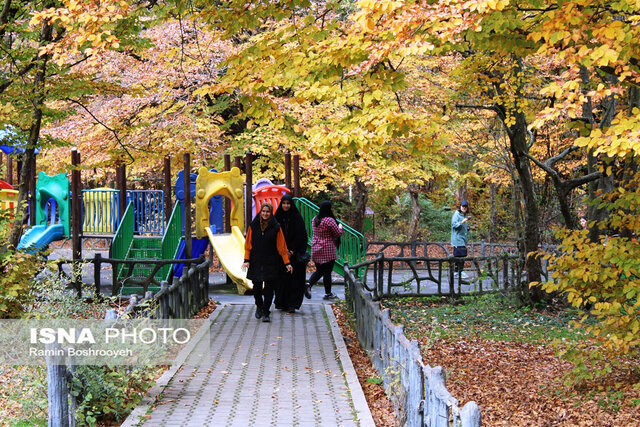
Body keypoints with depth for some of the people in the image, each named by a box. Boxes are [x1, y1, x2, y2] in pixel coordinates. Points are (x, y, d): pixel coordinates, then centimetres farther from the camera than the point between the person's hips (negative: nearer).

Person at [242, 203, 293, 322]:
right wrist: (247, 260, -4)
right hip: (256, 262, 1)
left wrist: (286, 263, -3)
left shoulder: (276, 227, -1)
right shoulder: (253, 226, 3)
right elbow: (248, 244, 5)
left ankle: (265, 313, 1)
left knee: (268, 288, -5)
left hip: (271, 263, -1)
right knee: (257, 287, 7)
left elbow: (281, 247, 1)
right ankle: (259, 306, 34)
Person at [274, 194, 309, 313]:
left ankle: (292, 305, -7)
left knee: (294, 278, -6)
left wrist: (292, 251, -11)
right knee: (282, 278, 3)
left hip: (295, 253, -3)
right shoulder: (278, 217, 6)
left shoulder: (297, 217, -2)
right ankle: (282, 303, 13)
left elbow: (300, 236, -5)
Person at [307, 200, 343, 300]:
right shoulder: (329, 220, -17)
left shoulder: (314, 219, 6)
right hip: (327, 250, -7)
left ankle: (308, 285, -6)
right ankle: (328, 293, 11)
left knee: (319, 271, 15)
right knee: (327, 272, 3)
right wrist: (340, 227, 12)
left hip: (315, 249, 7)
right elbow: (338, 233, -10)